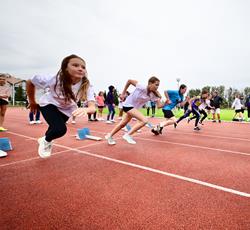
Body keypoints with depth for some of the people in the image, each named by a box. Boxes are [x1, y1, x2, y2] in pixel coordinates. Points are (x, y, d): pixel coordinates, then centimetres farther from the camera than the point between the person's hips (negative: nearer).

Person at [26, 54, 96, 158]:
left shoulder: (86, 86, -33)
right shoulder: (54, 79, -36)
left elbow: (92, 107, -44)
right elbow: (29, 82, -19)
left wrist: (85, 109, -68)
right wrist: (32, 102, -8)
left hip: (67, 109, 3)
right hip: (49, 104, -3)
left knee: (56, 128, 19)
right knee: (60, 129, -25)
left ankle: (45, 140, 56)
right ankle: (45, 141, 11)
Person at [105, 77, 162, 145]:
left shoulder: (153, 95, -8)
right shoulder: (142, 88, -25)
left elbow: (159, 105, -11)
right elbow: (129, 81, -13)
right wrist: (123, 93, -7)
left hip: (134, 107, 8)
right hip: (128, 105, -8)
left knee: (123, 124, 20)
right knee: (144, 120, -22)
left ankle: (109, 136, 39)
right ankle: (128, 135, -11)